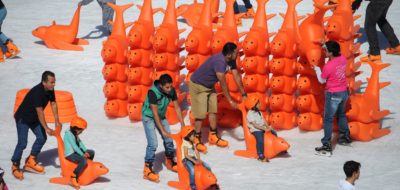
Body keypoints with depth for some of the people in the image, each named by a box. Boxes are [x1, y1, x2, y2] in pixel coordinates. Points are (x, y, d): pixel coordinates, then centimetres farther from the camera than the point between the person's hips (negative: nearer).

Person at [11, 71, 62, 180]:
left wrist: (57, 121, -3)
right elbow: (40, 112, -34)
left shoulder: (50, 90, -10)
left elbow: (53, 104, 1)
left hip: (34, 118, 8)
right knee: (22, 142, -13)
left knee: (42, 138, 5)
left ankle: (31, 161, 20)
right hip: (23, 118, -8)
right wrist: (46, 128, -32)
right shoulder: (37, 92, -35)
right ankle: (15, 166, 2)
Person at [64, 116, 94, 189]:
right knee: (83, 160, -34)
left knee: (91, 152, 17)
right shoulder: (69, 134, -21)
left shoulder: (75, 134, 10)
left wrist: (86, 151, -3)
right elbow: (74, 146, -23)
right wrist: (82, 154, -20)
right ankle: (74, 177, -28)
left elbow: (80, 143, 9)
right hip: (69, 154, -10)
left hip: (75, 152, 10)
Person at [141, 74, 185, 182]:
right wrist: (163, 130, -31)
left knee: (168, 139, 11)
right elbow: (155, 113, -32)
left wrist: (183, 125, -12)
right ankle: (147, 170, -11)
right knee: (153, 143, -16)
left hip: (161, 116, 6)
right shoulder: (153, 92, -34)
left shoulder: (171, 91, -18)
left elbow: (177, 107, -8)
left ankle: (170, 162, 34)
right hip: (149, 117, -6)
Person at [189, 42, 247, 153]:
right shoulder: (219, 61, -35)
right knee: (200, 114, -6)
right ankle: (197, 140, 3)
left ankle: (213, 136, 19)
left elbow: (236, 76, -3)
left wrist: (244, 94, -4)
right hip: (198, 86, -9)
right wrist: (231, 101, -29)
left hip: (209, 86, 9)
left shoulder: (231, 61, -8)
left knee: (213, 110, 9)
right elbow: (223, 83, -33)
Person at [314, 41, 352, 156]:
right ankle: (345, 137, 40)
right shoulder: (342, 58, -7)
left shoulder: (328, 66, -25)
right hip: (344, 92, 7)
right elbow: (336, 53, 19)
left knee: (328, 119, 0)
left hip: (333, 94, -7)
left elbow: (322, 80, -9)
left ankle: (327, 146, -1)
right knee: (341, 114, 28)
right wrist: (326, 46, 13)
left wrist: (316, 68, 3)